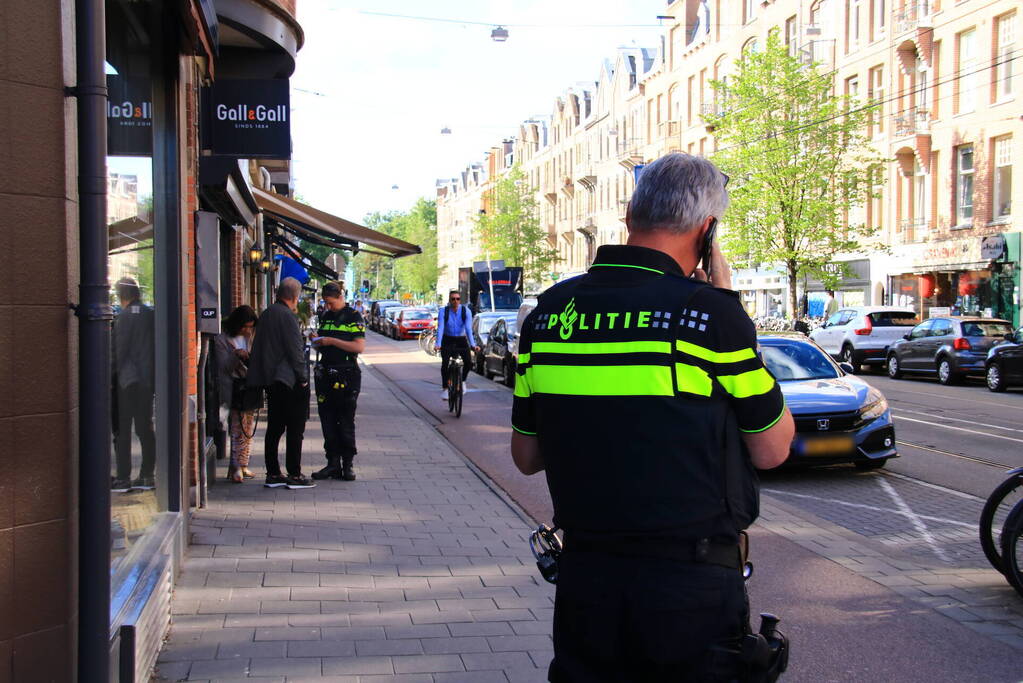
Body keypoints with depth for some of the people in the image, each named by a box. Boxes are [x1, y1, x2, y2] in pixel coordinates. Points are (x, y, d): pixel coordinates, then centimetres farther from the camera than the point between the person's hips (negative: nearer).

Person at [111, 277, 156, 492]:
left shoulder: (124, 317, -10)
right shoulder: (151, 315, 7)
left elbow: (118, 351, -11)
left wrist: (114, 375, -1)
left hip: (127, 379, -6)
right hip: (148, 379, 6)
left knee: (122, 429, 0)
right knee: (145, 428, 11)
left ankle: (123, 477, 0)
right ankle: (147, 476, 13)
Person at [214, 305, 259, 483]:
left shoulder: (252, 338, 13)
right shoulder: (222, 340, -2)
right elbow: (224, 367, -8)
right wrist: (236, 355, -24)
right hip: (234, 388, -5)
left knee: (249, 429, 6)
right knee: (238, 430, -11)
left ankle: (242, 466, 13)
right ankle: (236, 468, -9)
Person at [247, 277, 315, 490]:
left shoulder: (266, 314, 11)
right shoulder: (287, 316, -15)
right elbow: (295, 350, -16)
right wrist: (303, 378, -9)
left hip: (270, 380, 9)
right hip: (289, 381, -9)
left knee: (274, 428, 12)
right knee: (295, 429, -1)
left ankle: (273, 474, 15)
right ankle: (294, 475, 1)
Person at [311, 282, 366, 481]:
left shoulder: (353, 317, -4)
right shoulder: (325, 317, 14)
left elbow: (360, 347, -14)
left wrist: (332, 341, -17)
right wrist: (317, 342, 1)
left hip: (347, 375, -6)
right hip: (326, 374, 6)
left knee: (346, 422, -1)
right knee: (328, 421, 5)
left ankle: (347, 464, 6)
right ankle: (333, 463, 12)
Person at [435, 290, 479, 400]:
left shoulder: (466, 311, -13)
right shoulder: (443, 311, -15)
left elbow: (469, 329, -21)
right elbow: (440, 328, -23)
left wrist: (472, 344, -32)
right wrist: (438, 344, -36)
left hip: (461, 340, 1)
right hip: (447, 340, -1)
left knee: (468, 362, -18)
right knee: (445, 363, -19)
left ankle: (463, 380, 11)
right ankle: (445, 389, -6)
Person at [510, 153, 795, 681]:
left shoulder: (549, 311, -1)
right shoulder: (709, 311, -15)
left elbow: (526, 457, 7)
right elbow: (772, 450, -2)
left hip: (583, 579, 4)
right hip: (691, 587, -4)